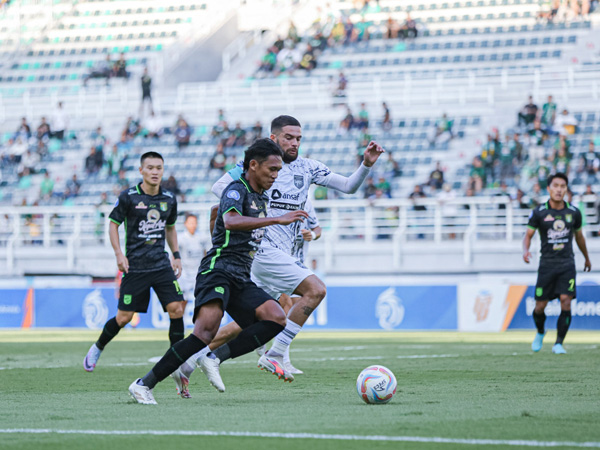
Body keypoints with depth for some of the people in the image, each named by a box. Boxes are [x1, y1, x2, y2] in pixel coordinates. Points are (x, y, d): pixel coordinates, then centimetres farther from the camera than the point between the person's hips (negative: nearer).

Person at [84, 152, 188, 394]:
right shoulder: (128, 197, -6)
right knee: (124, 317, -2)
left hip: (162, 265, 3)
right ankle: (97, 349, 27)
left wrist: (176, 255, 16)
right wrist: (119, 254, -8)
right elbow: (113, 224, 2)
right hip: (135, 265, -3)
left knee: (176, 309, -11)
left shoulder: (169, 199, 7)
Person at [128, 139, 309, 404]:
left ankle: (215, 357, -17)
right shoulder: (237, 189, -6)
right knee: (206, 330, -27)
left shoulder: (261, 198, 22)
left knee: (276, 318, -16)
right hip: (219, 270, -9)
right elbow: (230, 221, -29)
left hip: (241, 280, 9)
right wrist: (277, 220, -31)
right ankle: (144, 384, -23)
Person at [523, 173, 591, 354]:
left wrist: (587, 258, 31)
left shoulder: (573, 212, 4)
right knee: (540, 307, 1)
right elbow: (528, 235, 2)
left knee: (566, 302, -14)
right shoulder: (539, 213, -3)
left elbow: (579, 236, 19)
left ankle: (559, 343, -5)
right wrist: (525, 250, -20)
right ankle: (540, 332, 33)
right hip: (547, 264, -1)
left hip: (567, 264, 1)